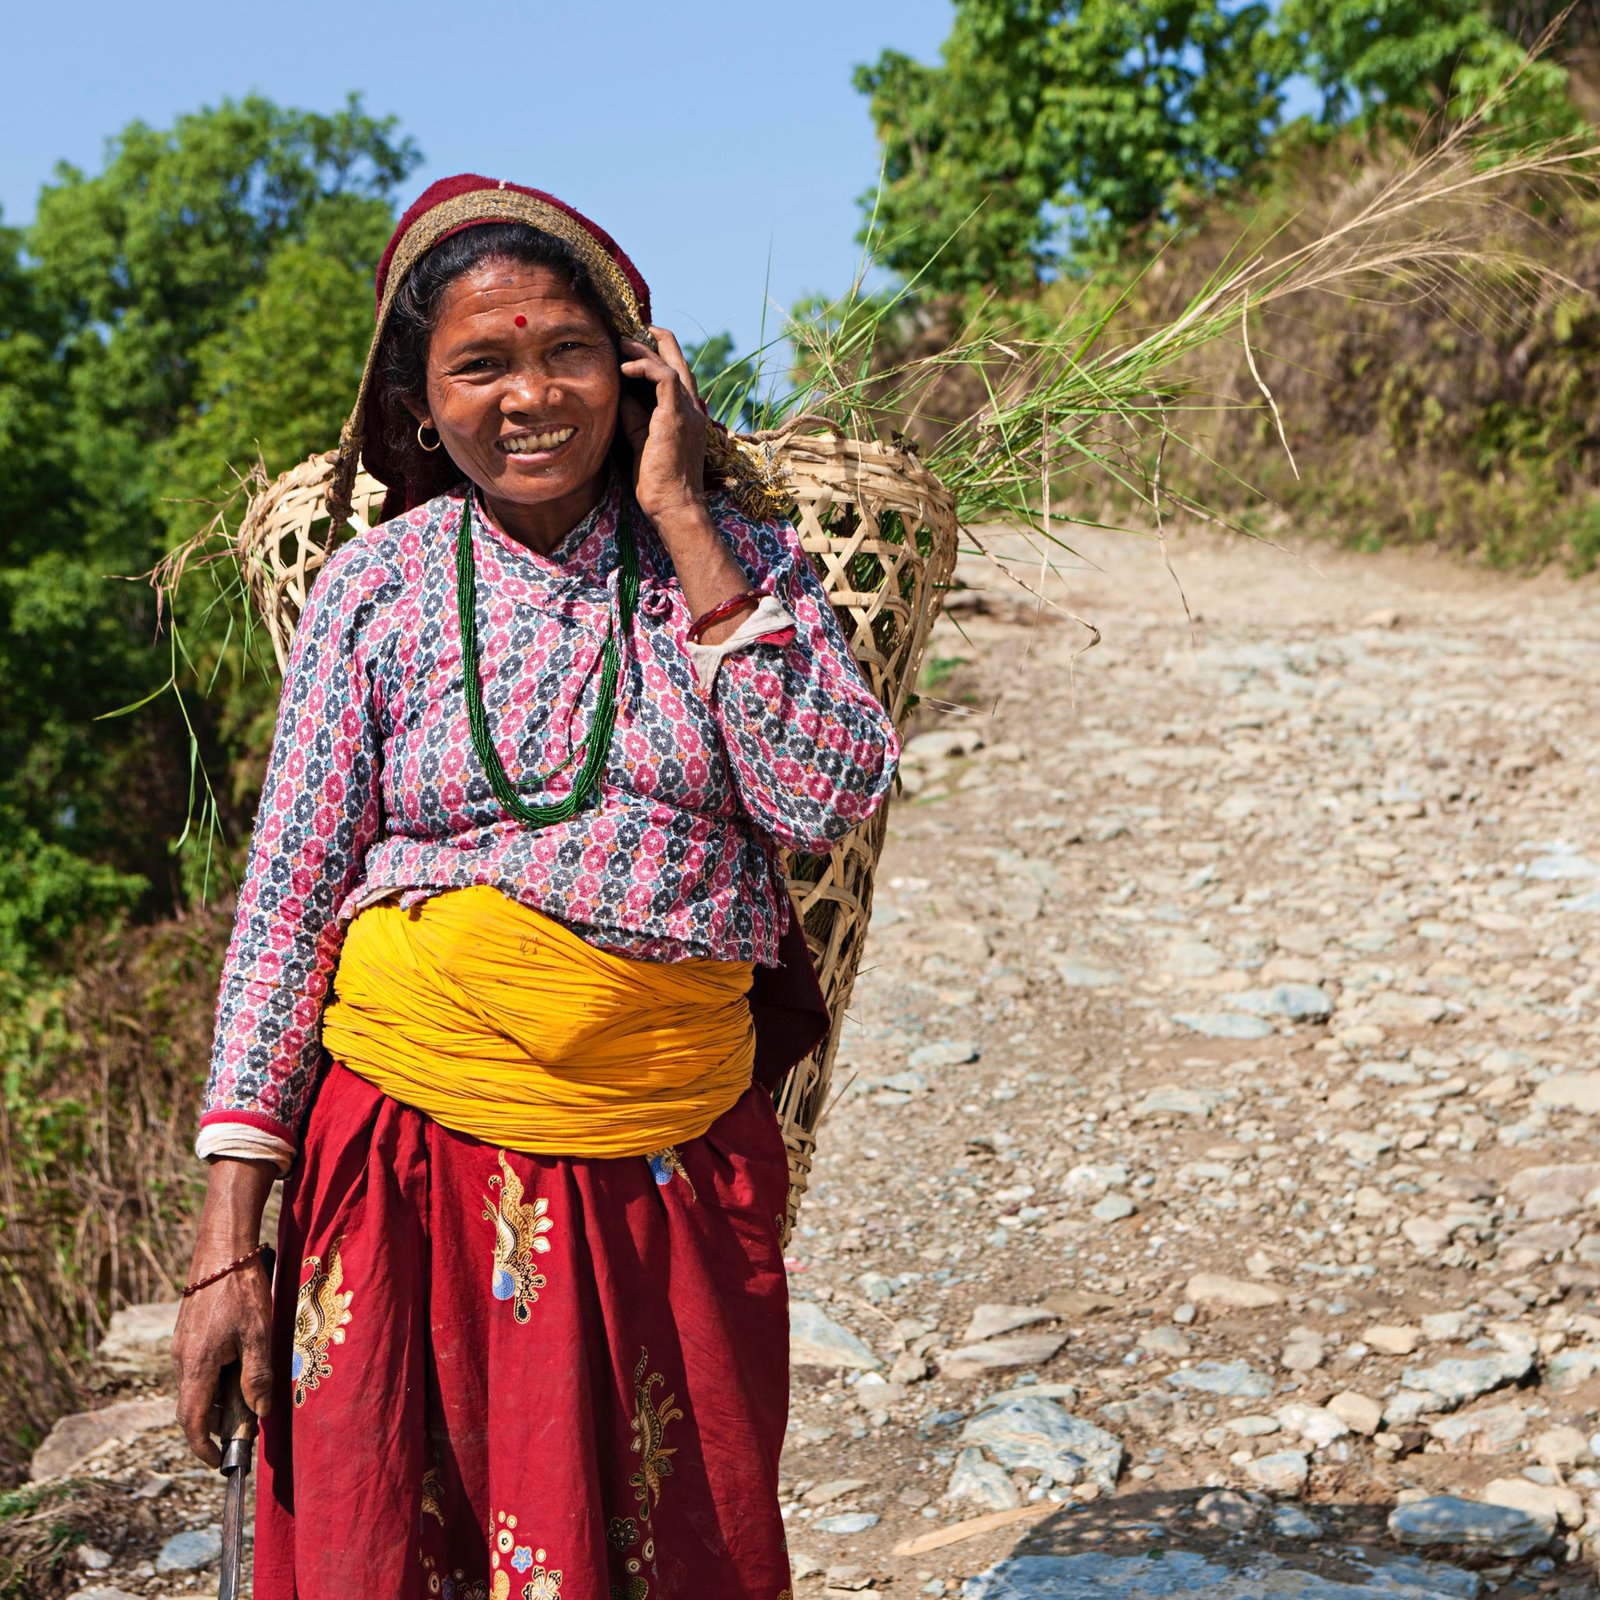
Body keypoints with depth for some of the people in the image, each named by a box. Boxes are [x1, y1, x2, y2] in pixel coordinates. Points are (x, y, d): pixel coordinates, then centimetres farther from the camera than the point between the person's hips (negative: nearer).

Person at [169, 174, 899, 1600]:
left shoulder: (738, 554, 3)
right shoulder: (377, 587, 1)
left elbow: (831, 800, -12)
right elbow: (286, 899, 1)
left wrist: (683, 524, -12)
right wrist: (228, 1237, -3)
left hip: (669, 1159, 1)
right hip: (411, 1145, 0)